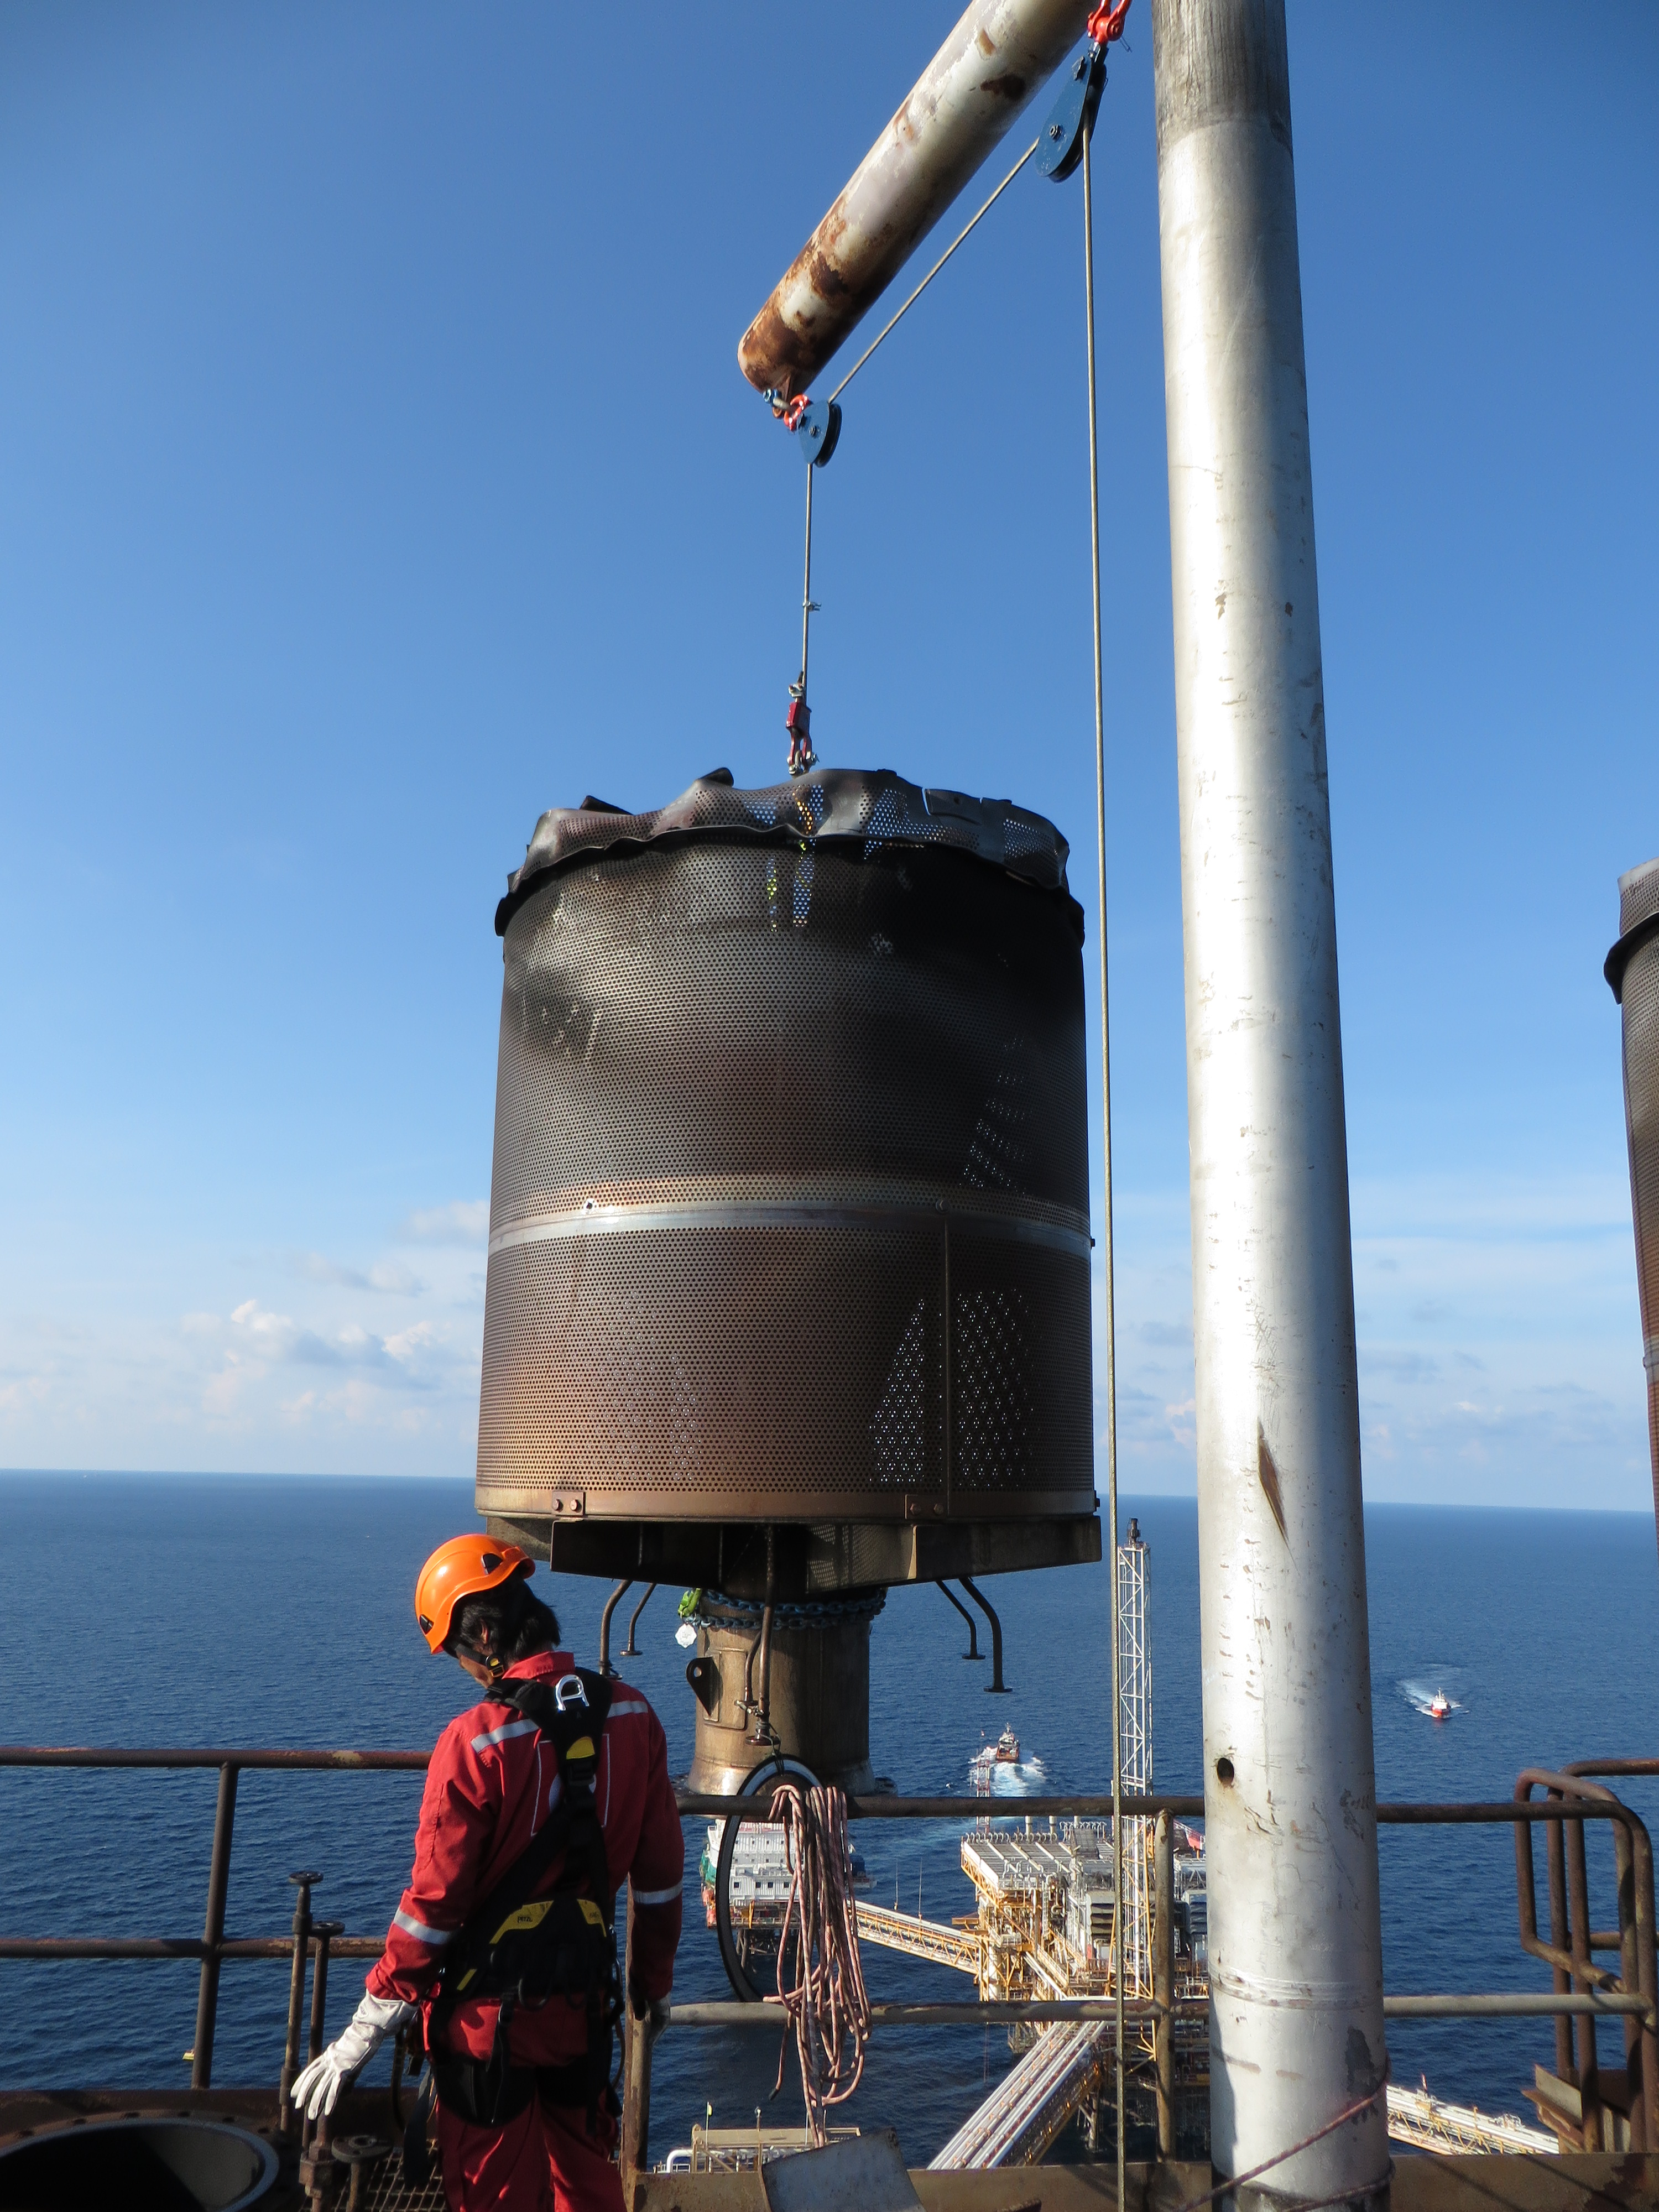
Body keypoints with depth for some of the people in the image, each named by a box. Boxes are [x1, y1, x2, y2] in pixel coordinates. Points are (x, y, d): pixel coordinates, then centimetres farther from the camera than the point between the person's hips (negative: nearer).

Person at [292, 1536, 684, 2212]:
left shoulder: (476, 1744, -24)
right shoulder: (632, 1716, -8)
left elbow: (434, 1902, -19)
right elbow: (661, 1869, 1)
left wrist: (364, 2033, -7)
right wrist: (653, 1978, 15)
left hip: (492, 2011, -4)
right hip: (586, 2002, 5)